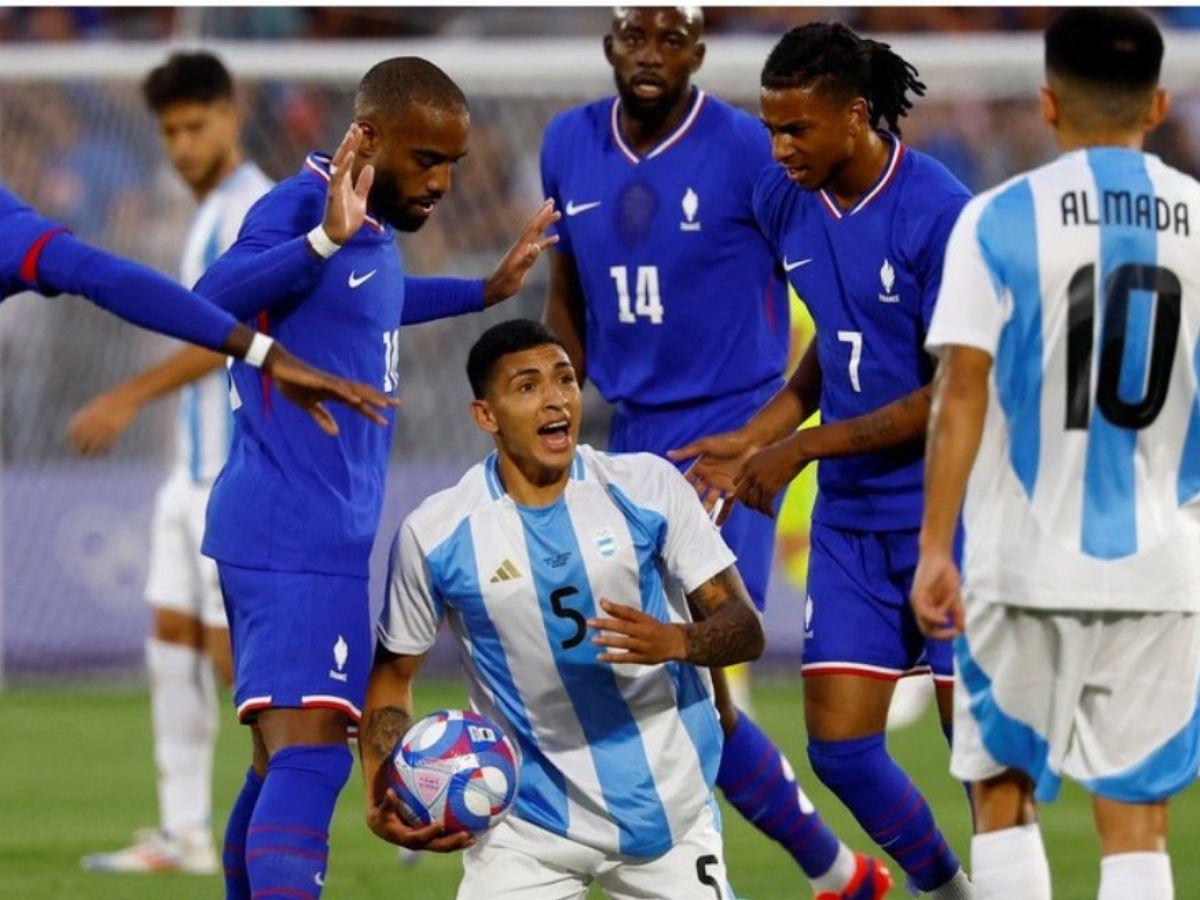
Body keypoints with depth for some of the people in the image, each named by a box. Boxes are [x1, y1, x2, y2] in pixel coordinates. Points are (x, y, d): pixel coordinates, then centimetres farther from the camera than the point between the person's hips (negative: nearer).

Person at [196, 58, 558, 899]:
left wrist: (485, 291, 38)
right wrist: (324, 238, -46)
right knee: (310, 750, -20)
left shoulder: (373, 232, 15)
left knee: (285, 761, 13)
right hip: (294, 537, -10)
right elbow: (213, 296, -34)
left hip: (328, 534, 10)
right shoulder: (300, 205, -14)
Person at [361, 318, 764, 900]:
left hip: (668, 806, 1)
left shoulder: (647, 487, -5)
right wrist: (382, 799, -10)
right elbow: (393, 671, 6)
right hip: (527, 823, -1)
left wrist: (673, 641, -25)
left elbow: (745, 627, -3)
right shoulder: (433, 534, -6)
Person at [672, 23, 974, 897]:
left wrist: (802, 448, -14)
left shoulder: (939, 215, -18)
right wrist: (753, 440, 7)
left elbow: (951, 396, -16)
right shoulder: (784, 201, 2)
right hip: (851, 520, 6)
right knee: (840, 747, 2)